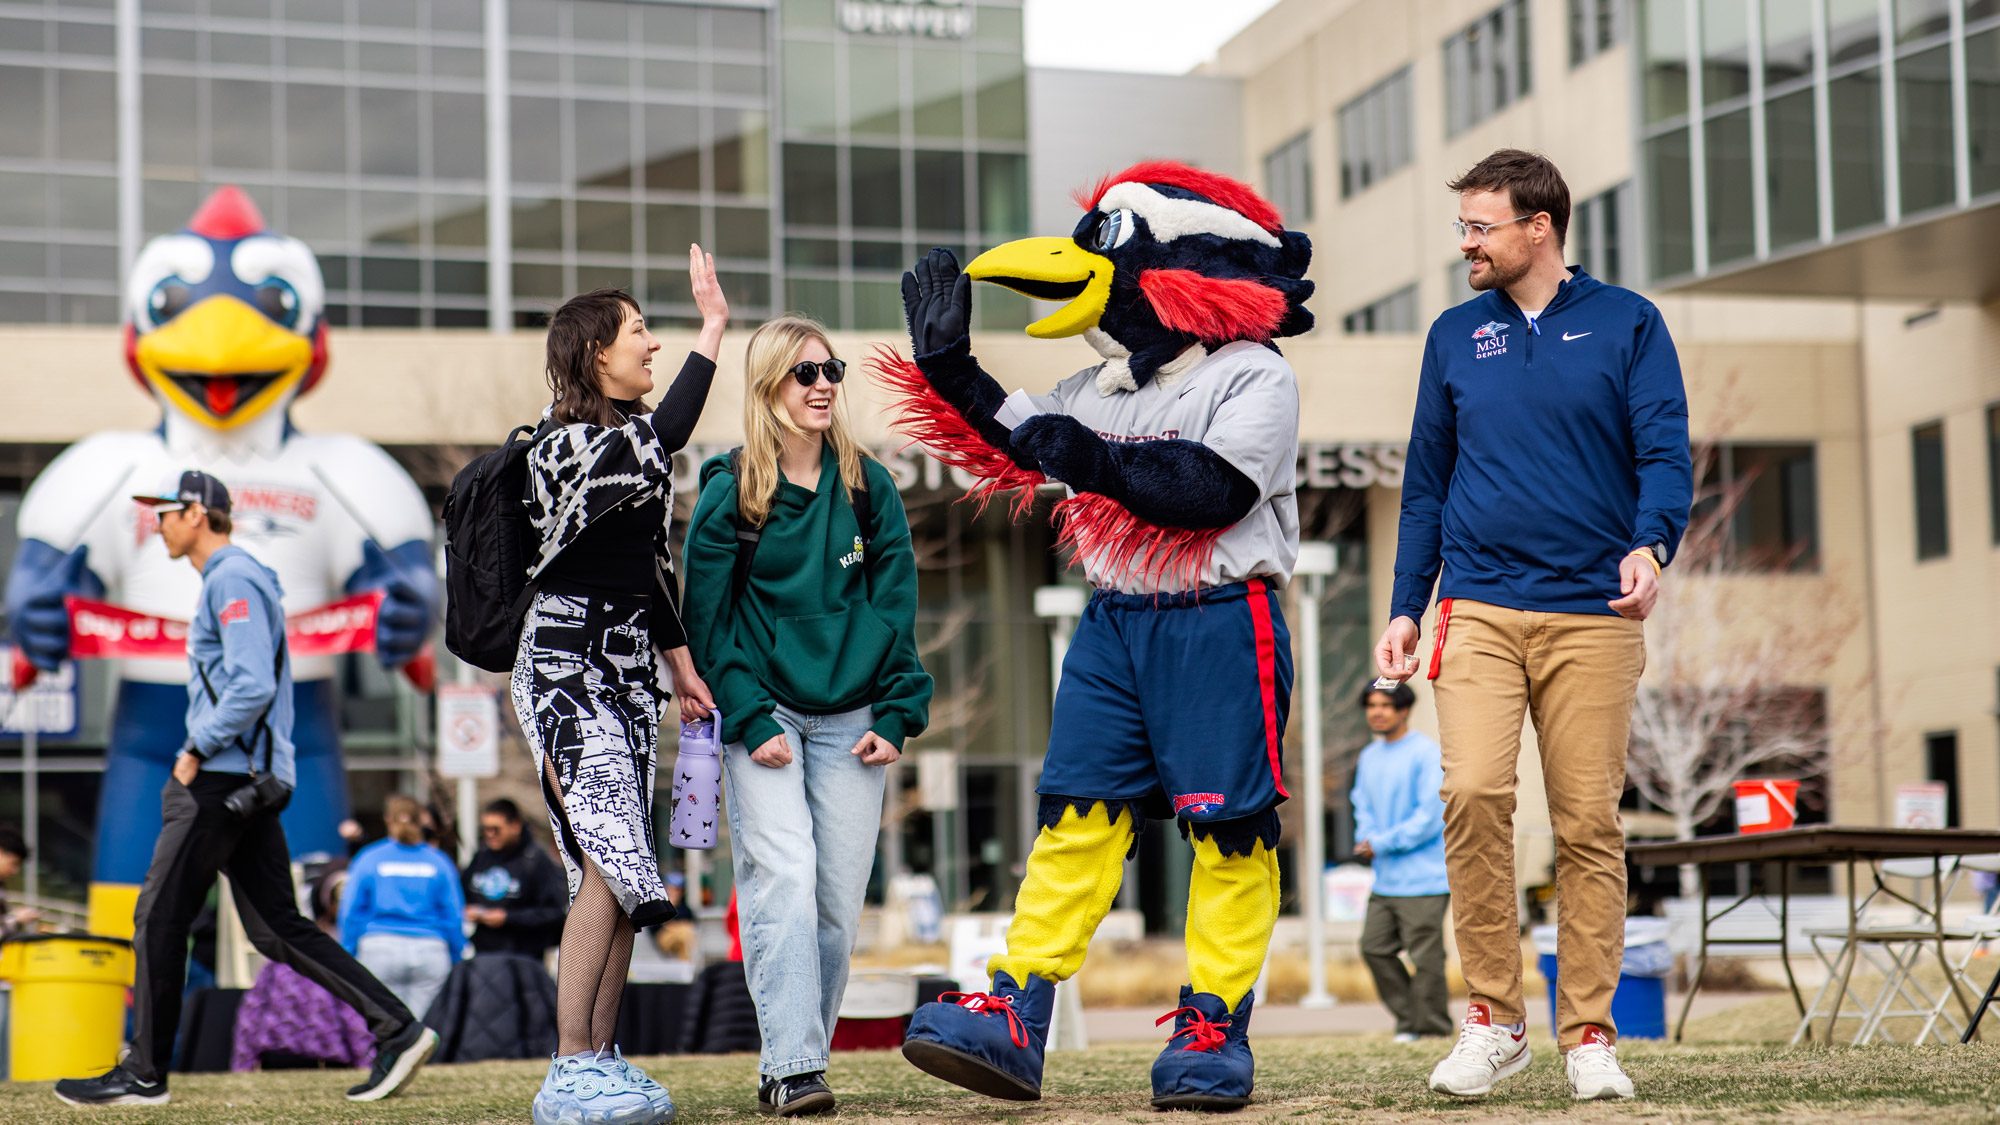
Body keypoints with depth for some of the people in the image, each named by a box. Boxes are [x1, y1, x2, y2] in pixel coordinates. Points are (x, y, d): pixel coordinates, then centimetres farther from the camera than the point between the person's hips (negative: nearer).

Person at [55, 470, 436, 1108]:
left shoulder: (233, 580, -11)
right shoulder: (228, 580, 22)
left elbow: (252, 686, -22)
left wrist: (197, 750, -16)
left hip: (223, 777, -10)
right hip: (249, 782, 10)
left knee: (159, 917, -5)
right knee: (275, 927, 6)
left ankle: (144, 1076, 0)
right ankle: (397, 1030, 0)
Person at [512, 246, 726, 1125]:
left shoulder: (632, 432, 15)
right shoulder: (563, 442, -11)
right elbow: (661, 444, -30)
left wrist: (679, 658, 19)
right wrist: (713, 330, -26)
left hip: (630, 664, 8)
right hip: (565, 660, -8)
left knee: (620, 869, 4)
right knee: (610, 861, -17)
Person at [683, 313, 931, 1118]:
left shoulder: (868, 487, 7)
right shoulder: (729, 492, -1)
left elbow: (896, 607, 7)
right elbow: (708, 620, -2)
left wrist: (895, 716, -1)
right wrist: (748, 721, -10)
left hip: (850, 719, 3)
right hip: (763, 714, -3)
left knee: (839, 900, 0)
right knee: (785, 879, -17)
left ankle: (796, 1060, 11)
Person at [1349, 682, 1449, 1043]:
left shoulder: (1426, 753, -10)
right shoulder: (1369, 756, 13)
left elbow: (1431, 815, -15)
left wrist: (1383, 843, -14)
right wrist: (1366, 839, -2)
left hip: (1422, 879, -8)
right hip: (1385, 879, 8)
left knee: (1425, 957, -4)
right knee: (1374, 947, 7)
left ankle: (1433, 1027, 6)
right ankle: (1408, 1021, 18)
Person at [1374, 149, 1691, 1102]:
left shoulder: (1626, 324, 7)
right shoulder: (1455, 337, 15)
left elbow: (1665, 451, 0)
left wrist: (1652, 544, -20)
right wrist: (1406, 608, 12)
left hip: (1592, 613, -1)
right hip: (1478, 610, 1)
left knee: (1589, 822, -1)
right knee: (1473, 791, -17)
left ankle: (1588, 1033, 8)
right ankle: (1493, 1017, -6)